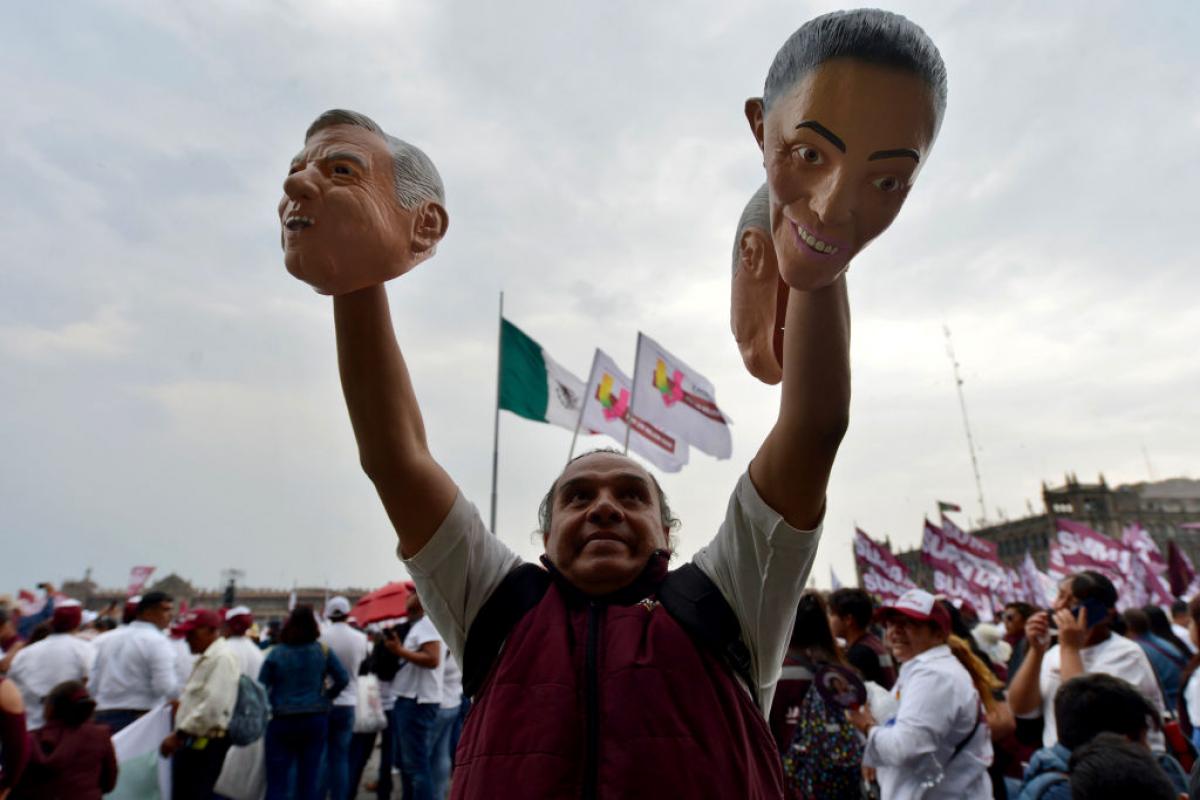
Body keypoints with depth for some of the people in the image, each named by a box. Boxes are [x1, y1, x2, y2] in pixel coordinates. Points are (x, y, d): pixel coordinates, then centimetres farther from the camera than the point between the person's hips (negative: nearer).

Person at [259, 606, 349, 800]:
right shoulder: (323, 651, -2)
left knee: (277, 779, 7)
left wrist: (271, 705, 12)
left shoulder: (275, 653, -7)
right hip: (316, 718, 2)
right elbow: (343, 679, -2)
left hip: (283, 720, -1)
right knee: (310, 776, 11)